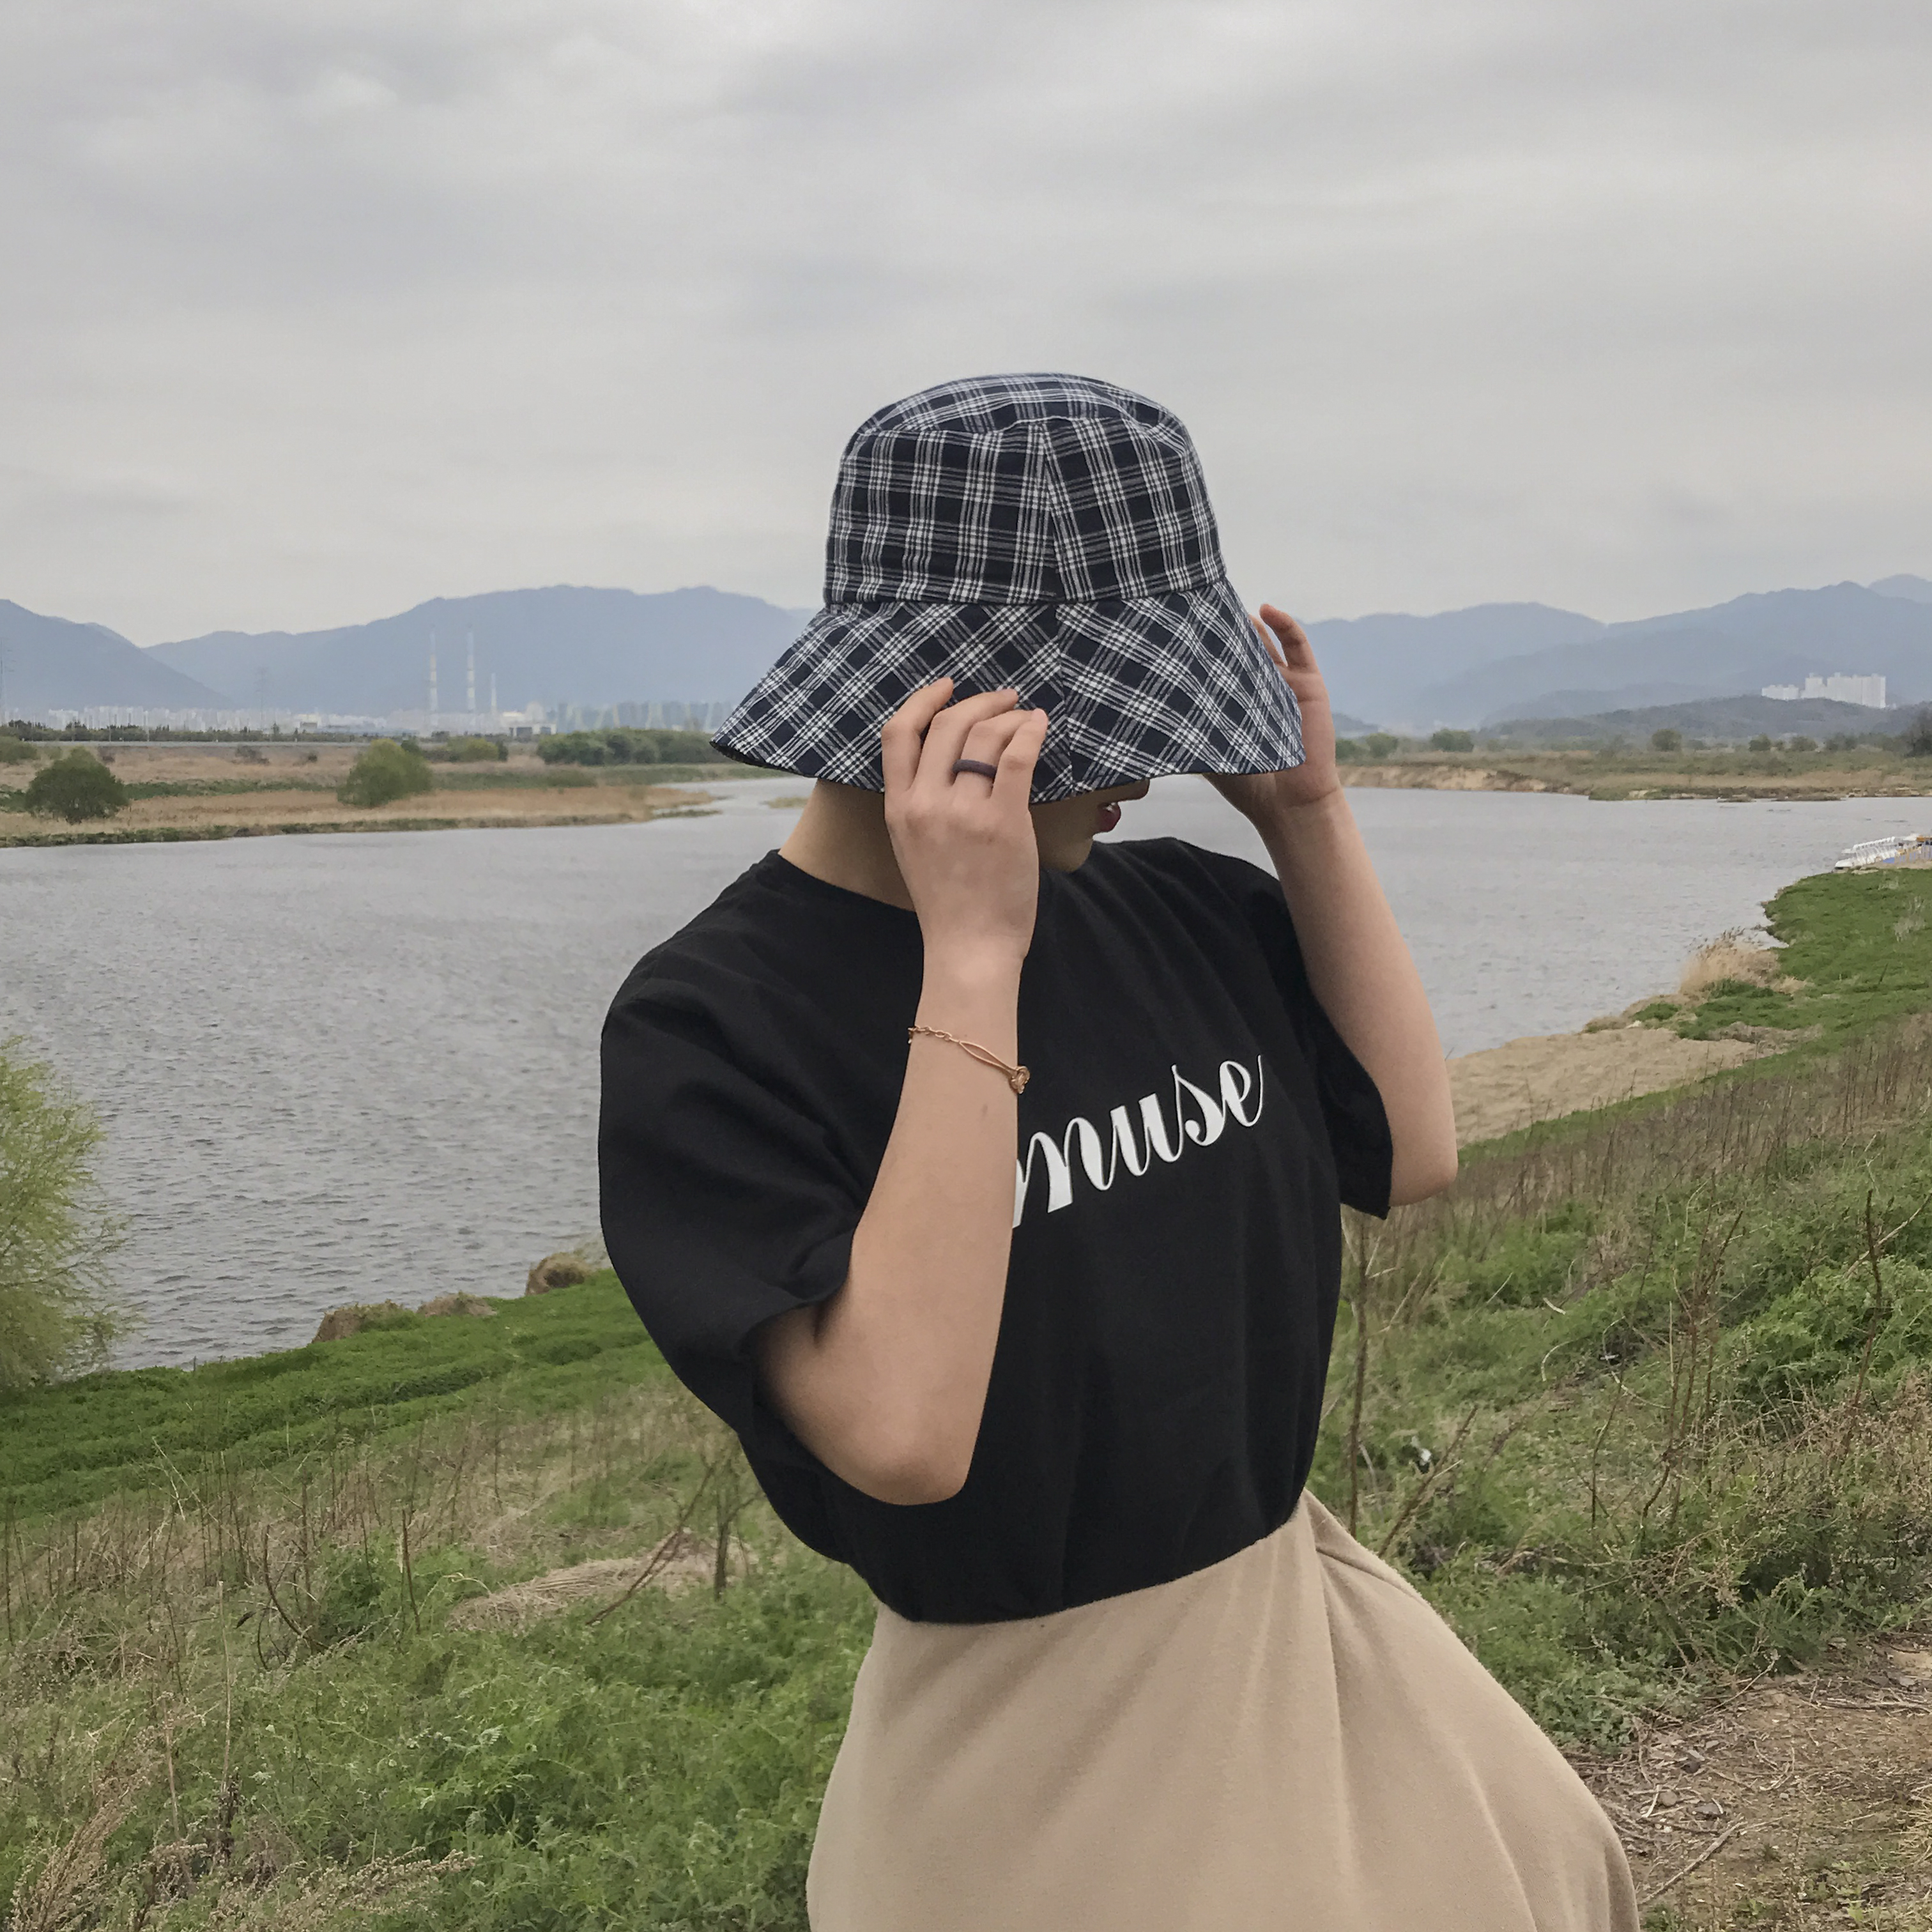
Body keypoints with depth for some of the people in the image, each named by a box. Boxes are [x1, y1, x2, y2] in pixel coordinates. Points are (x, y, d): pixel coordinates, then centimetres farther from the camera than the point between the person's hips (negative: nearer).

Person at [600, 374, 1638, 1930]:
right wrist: (972, 956, -30)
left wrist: (1309, 811, -5)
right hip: (1043, 1756, -6)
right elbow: (903, 1436, -31)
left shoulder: (1171, 903, -3)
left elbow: (1411, 1152, 4)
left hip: (1306, 1621, 6)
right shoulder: (709, 1022, -20)